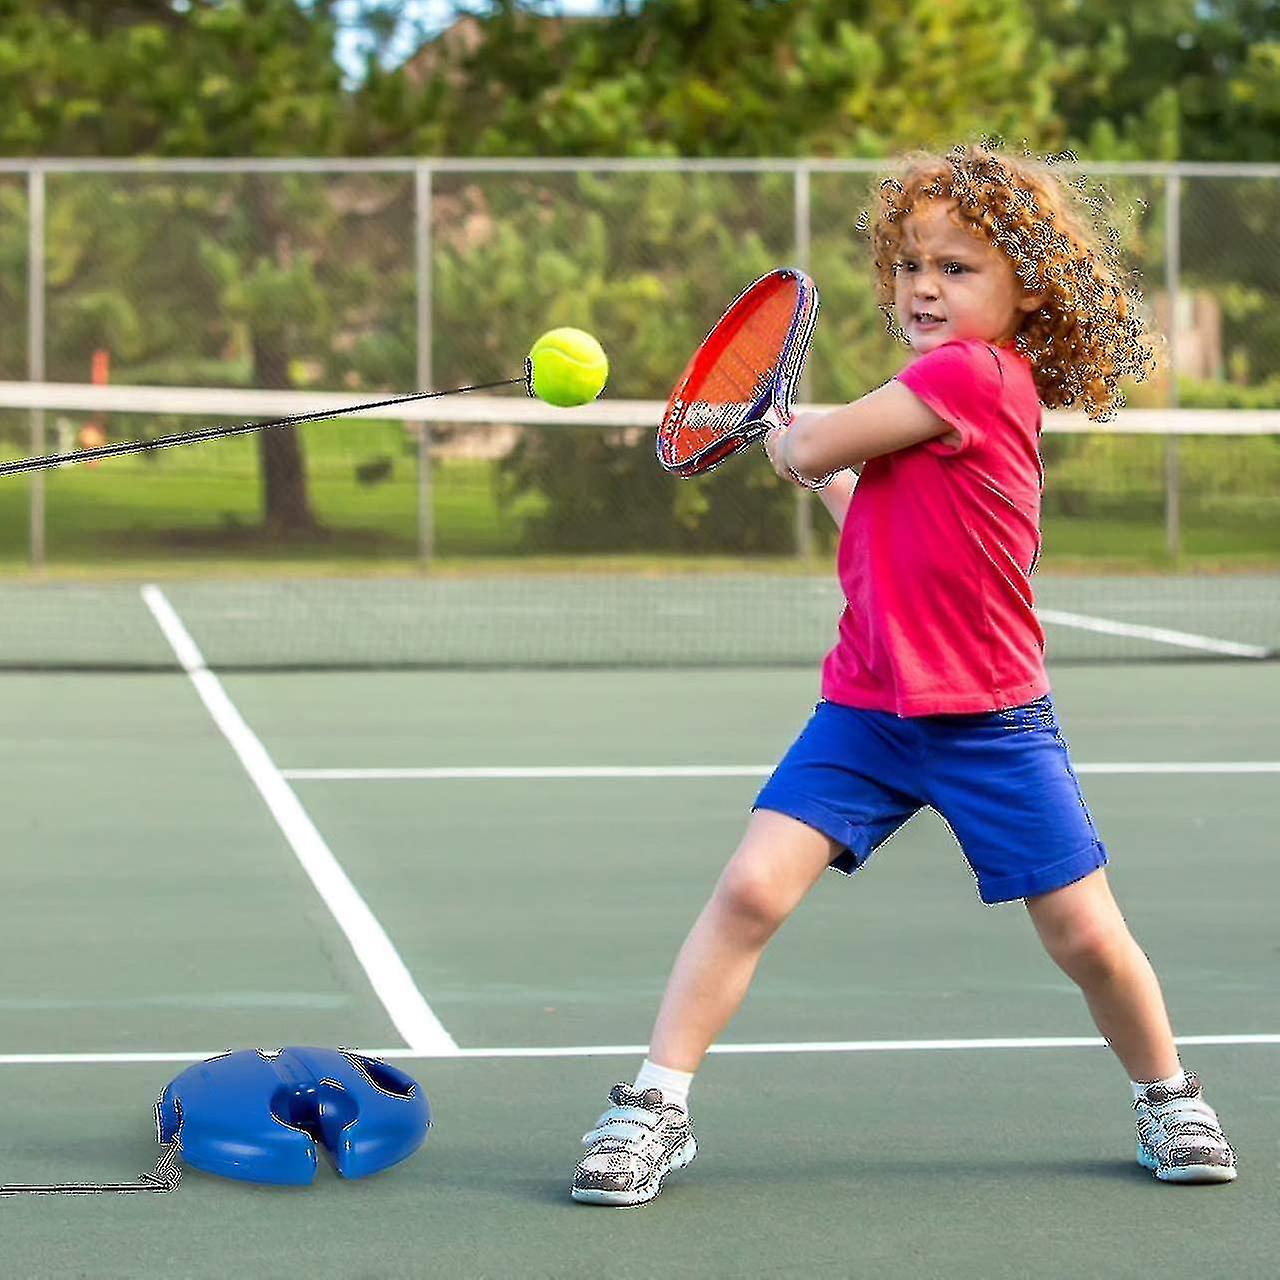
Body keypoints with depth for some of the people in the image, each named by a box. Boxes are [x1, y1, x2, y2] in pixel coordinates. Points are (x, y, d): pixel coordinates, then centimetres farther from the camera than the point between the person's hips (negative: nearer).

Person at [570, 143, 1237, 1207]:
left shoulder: (978, 372, -18)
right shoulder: (934, 384, 9)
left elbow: (810, 449, -15)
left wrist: (792, 441, 4)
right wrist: (827, 470, 12)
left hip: (991, 722, -6)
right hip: (865, 709, 6)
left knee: (1088, 937, 3)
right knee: (753, 887, -9)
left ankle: (1168, 1098, 29)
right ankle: (655, 1109, -3)